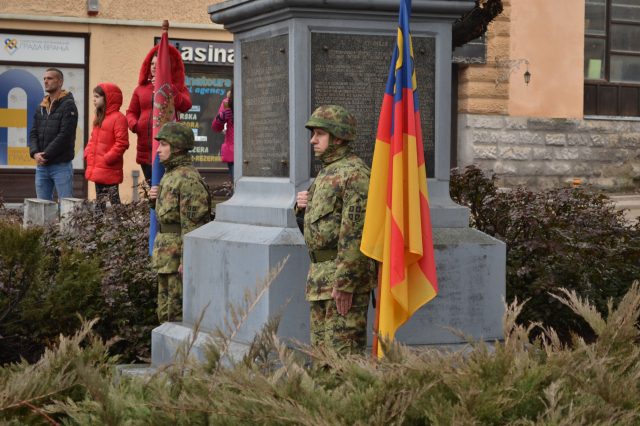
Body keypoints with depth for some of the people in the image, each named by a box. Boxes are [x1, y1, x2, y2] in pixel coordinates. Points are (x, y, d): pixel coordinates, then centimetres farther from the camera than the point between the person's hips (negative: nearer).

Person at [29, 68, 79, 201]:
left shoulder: (68, 105, -6)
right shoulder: (40, 108, 16)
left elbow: (65, 135, -15)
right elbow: (34, 133, 12)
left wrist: (45, 155, -15)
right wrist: (35, 153, -8)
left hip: (61, 165, -7)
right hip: (42, 167, 7)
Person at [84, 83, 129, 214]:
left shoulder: (118, 118, -11)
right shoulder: (98, 117, 16)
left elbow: (122, 143, -17)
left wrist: (107, 159, -17)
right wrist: (88, 154, 9)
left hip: (110, 170, -9)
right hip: (97, 171, 9)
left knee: (113, 199, -6)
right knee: (99, 200, 14)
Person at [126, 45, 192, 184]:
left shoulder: (178, 88, 7)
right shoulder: (142, 88, 17)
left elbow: (185, 106, -13)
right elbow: (131, 112, 23)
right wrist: (133, 124, 1)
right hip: (145, 150, 4)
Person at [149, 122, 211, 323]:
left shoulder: (189, 179, -17)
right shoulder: (171, 174, 14)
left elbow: (192, 223, -22)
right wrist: (155, 199, 4)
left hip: (180, 258, -10)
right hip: (167, 257, 10)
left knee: (179, 313, -7)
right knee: (165, 313, 15)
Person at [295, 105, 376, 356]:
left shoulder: (355, 173, -14)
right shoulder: (326, 172, 19)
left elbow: (355, 233, -21)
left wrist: (345, 283, -24)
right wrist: (303, 206, 3)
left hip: (345, 274, -10)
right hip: (321, 276, 10)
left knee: (344, 354, -8)